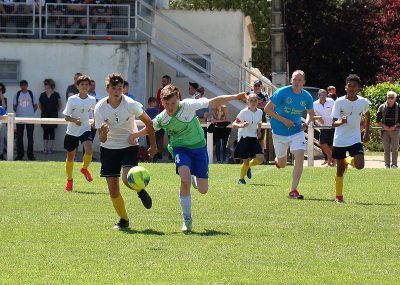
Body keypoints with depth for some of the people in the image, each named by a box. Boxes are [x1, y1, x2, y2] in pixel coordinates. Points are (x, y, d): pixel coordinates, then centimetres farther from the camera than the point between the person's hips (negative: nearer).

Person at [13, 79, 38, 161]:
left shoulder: (31, 94, 3)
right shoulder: (17, 95, 4)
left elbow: (35, 106, 9)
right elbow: (14, 106, 10)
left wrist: (31, 112, 4)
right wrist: (18, 112, 2)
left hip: (30, 119, -1)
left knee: (30, 137, 2)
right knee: (19, 137, 2)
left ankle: (30, 154, 8)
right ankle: (19, 155, 7)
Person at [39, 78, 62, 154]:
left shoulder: (56, 95, -1)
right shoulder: (42, 95, 5)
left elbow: (60, 105, 9)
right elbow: (40, 105, 18)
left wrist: (56, 111, 7)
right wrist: (44, 110, 11)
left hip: (53, 116, -2)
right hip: (45, 116, 2)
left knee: (52, 132, -1)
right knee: (45, 132, 2)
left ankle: (50, 148, 2)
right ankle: (45, 148, 5)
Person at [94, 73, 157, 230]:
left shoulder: (131, 104, -18)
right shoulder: (100, 108, -15)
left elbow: (148, 122, -2)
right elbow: (102, 139, -13)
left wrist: (153, 145, 2)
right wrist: (103, 133, -36)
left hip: (129, 146, -2)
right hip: (109, 148, 2)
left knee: (127, 179, -25)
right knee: (113, 190, -2)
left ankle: (141, 191, 10)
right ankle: (123, 220, 19)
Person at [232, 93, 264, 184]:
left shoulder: (260, 112, 4)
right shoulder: (244, 112, -11)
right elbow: (234, 124, -13)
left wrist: (259, 131, 7)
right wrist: (241, 125, -33)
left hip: (254, 138, 5)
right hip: (244, 138, -5)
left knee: (260, 158, -11)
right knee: (246, 161, -5)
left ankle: (249, 166, 20)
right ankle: (241, 179, 19)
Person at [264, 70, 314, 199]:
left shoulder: (307, 97, -5)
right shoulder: (281, 92, -16)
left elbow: (310, 113, 15)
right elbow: (267, 109, -13)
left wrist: (307, 122, -7)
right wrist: (283, 120, -21)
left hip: (297, 131, 2)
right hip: (280, 132, -2)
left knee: (299, 159, -16)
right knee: (282, 164, 11)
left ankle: (293, 191, -10)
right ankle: (277, 159, 51)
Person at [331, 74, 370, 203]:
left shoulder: (363, 102, -2)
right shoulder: (339, 102, -10)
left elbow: (367, 115, 21)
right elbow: (334, 123, -14)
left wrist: (367, 133, 20)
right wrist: (341, 122, -37)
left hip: (355, 139, 1)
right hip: (340, 140, -1)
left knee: (360, 165, -17)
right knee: (340, 169, 4)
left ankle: (349, 160, 19)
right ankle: (339, 196, 20)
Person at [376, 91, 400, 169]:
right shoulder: (382, 107, 2)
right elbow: (378, 120, 5)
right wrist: (384, 126, -10)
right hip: (385, 130, 1)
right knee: (386, 149, 3)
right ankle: (387, 164, 10)